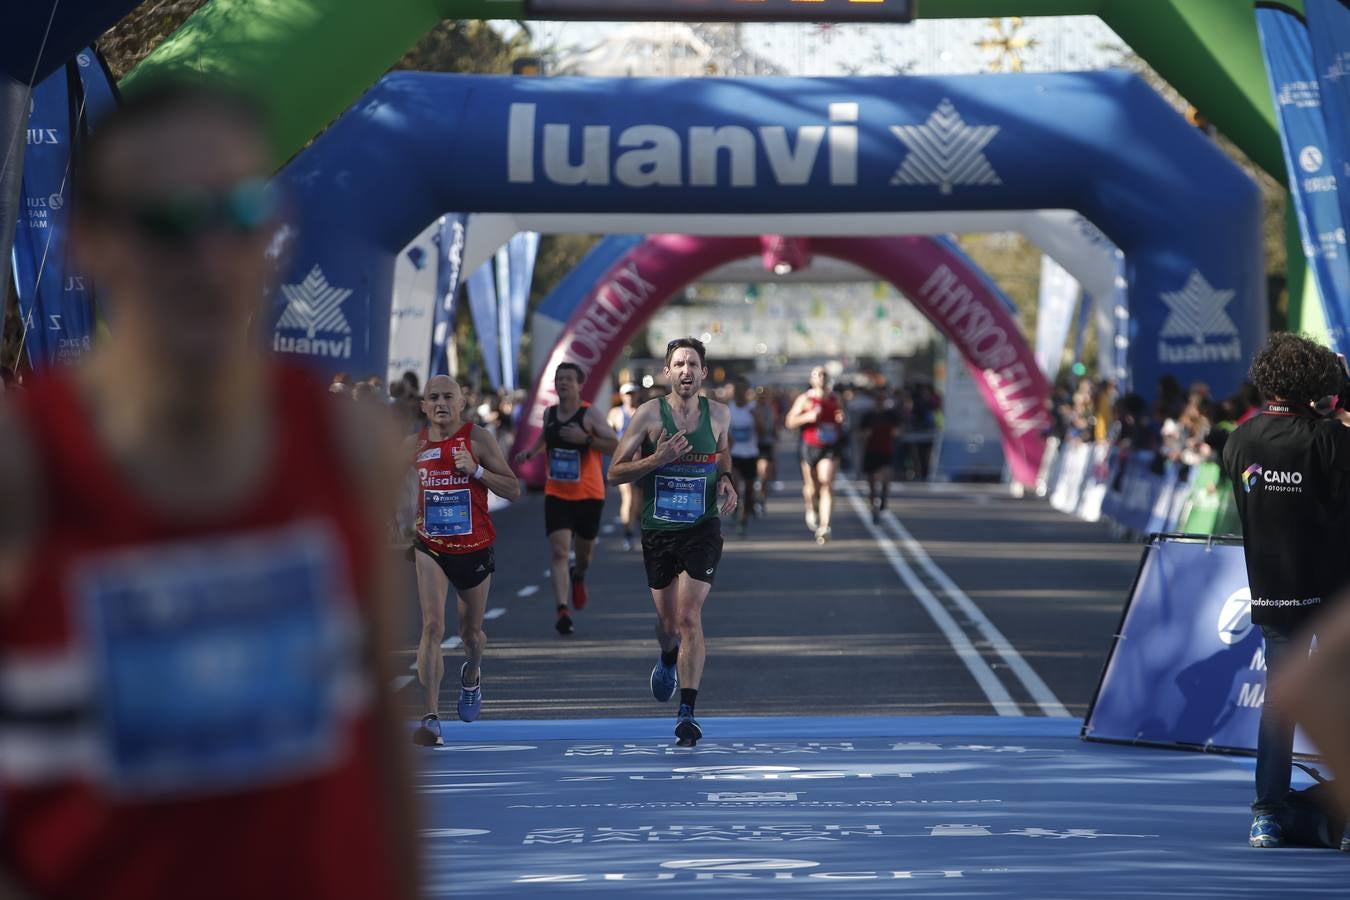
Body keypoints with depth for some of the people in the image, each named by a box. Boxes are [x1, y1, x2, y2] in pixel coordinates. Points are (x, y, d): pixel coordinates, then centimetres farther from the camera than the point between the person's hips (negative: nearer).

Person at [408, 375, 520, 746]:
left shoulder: (477, 438, -8)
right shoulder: (415, 444, 0)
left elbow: (514, 490, -9)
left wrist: (475, 469, -21)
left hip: (475, 549, 0)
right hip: (431, 548, 0)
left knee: (471, 631, 16)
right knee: (432, 627, -16)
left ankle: (472, 675, 52)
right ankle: (431, 718, -19)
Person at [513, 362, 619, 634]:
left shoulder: (590, 414, -10)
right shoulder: (549, 413, 4)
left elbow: (614, 444, -16)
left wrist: (585, 439, -26)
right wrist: (531, 452, 10)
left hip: (589, 495, -2)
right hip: (557, 495, 2)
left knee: (584, 549, 15)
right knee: (558, 551, -15)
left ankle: (578, 576, 52)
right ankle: (562, 610, -21)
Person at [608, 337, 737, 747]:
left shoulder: (718, 414, 0)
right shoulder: (649, 414, -8)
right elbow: (615, 472, -7)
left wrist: (726, 479, 1)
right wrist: (658, 459, -22)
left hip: (702, 529, 0)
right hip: (658, 529, 1)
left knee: (689, 617, -14)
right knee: (667, 619, 14)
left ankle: (687, 713, -15)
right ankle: (667, 659, 52)